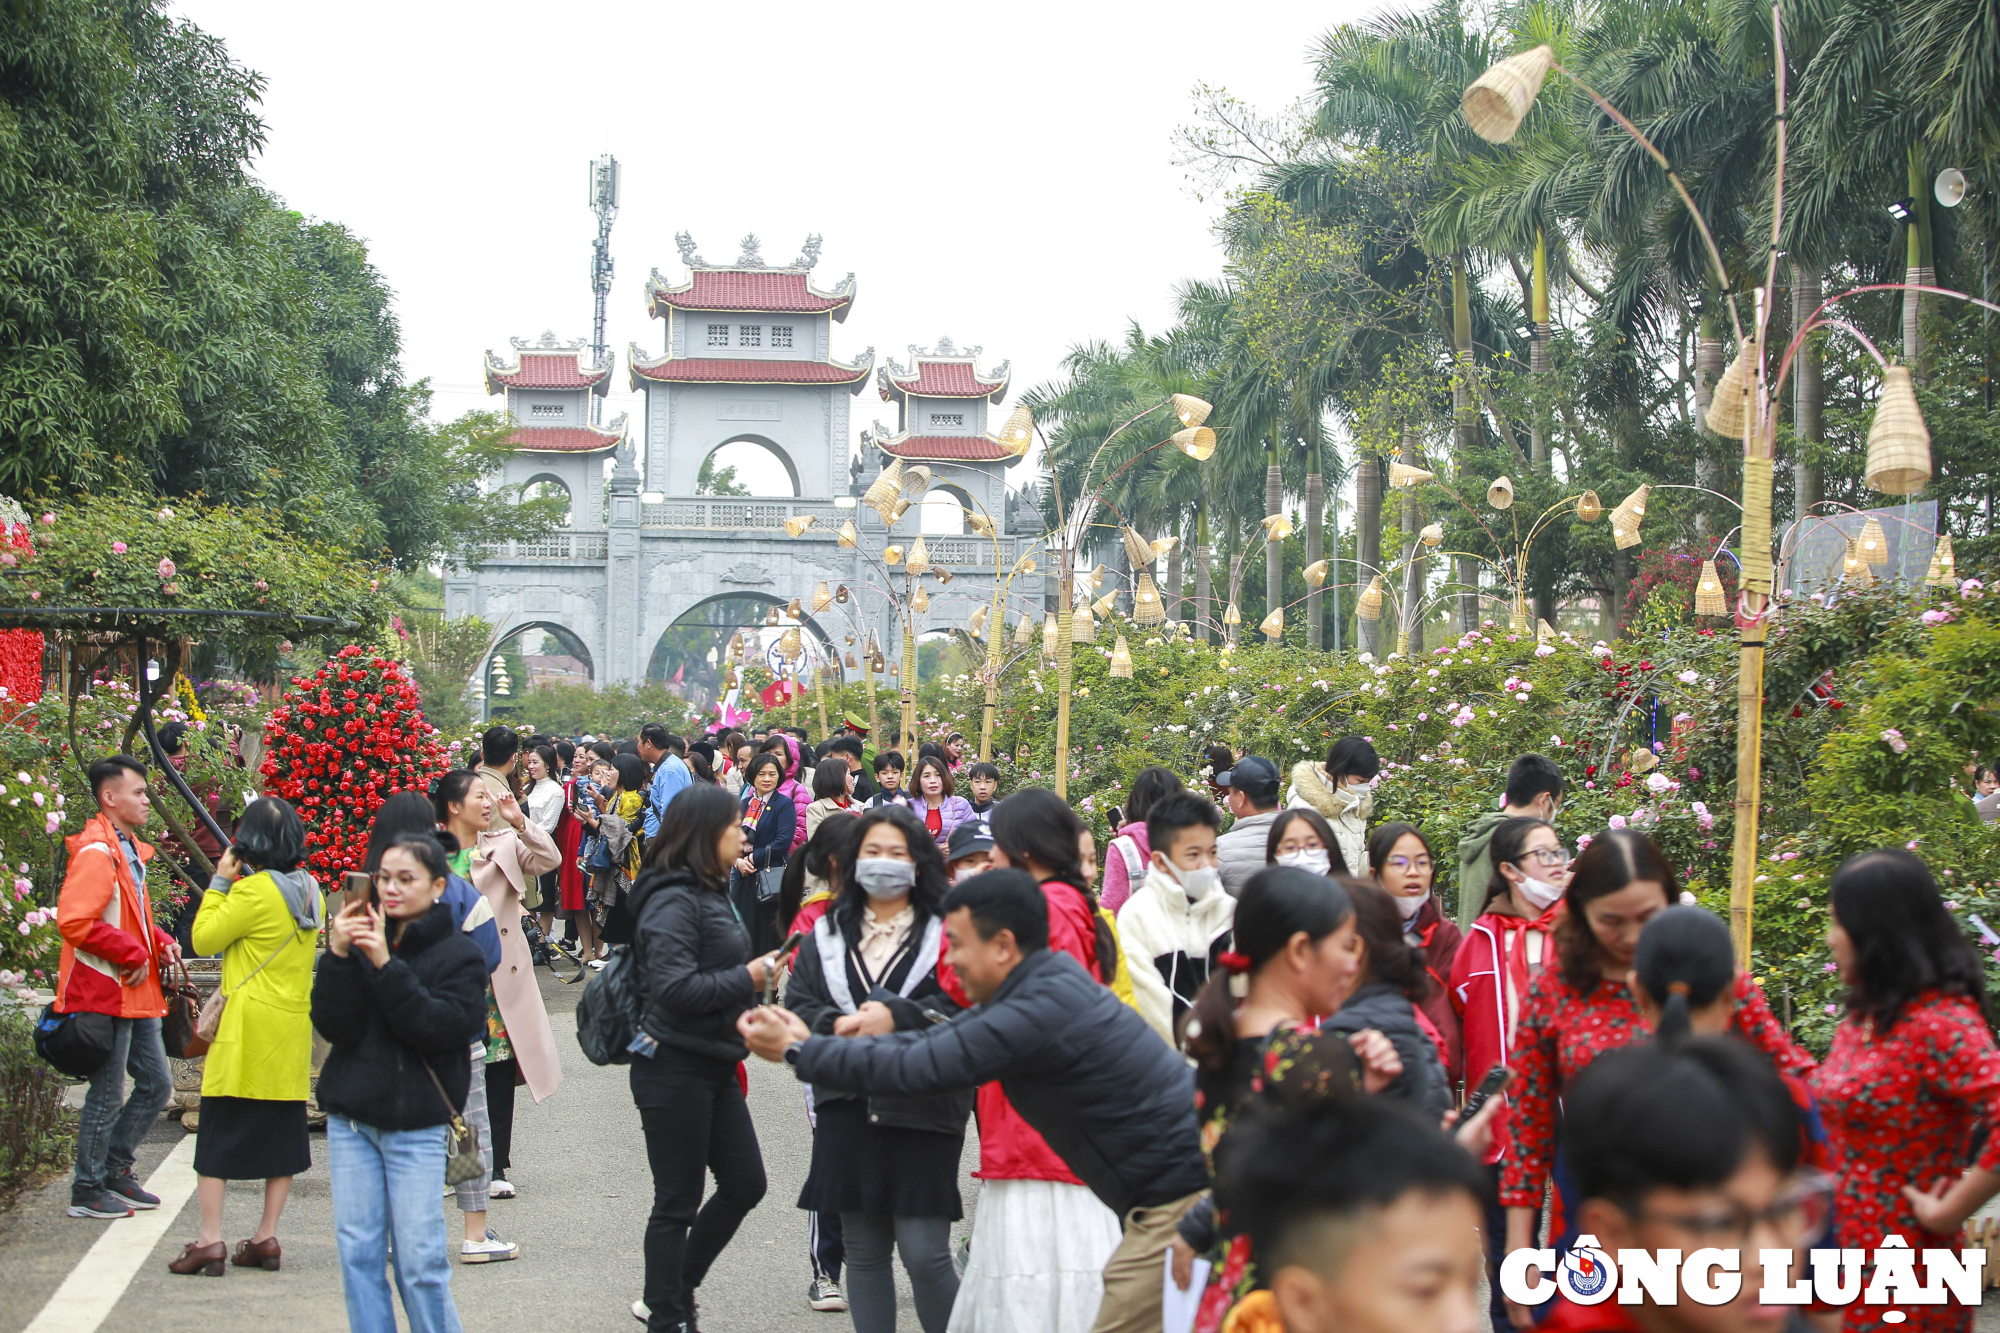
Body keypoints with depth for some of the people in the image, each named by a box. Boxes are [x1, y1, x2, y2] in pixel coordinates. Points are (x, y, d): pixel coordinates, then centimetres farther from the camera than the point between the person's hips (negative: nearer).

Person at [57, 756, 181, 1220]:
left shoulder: (130, 851, 17)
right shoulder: (95, 853, -16)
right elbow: (74, 921, -26)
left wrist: (159, 941, 9)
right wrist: (134, 955, -20)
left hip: (137, 996, 10)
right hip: (106, 994, -10)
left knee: (155, 1085, 14)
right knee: (107, 1096, -2)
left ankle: (116, 1170, 27)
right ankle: (87, 1191, 11)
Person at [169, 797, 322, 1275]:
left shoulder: (252, 891, -15)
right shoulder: (309, 891, 7)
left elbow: (204, 938, -10)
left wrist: (220, 882, -2)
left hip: (247, 1029, -7)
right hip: (293, 1029, 7)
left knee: (218, 1132, -1)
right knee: (282, 1130, 11)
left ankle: (209, 1240, -5)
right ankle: (267, 1237, 13)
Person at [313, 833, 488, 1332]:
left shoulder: (458, 954, -2)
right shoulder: (361, 939, 5)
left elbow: (440, 1028, -16)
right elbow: (334, 1027, -3)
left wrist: (386, 966, -22)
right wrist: (338, 957, -17)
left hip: (417, 1125, -3)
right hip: (350, 1117, 3)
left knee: (419, 1258, -4)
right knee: (357, 1250, 5)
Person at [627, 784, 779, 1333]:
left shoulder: (712, 892, 14)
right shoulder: (674, 902, -17)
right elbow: (675, 988, -26)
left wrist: (756, 971, 7)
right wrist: (747, 979, -18)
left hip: (715, 1066, 10)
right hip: (674, 1068, -10)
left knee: (745, 1184, 13)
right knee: (678, 1203, 0)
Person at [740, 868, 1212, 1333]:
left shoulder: (1045, 1008, -21)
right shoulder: (1051, 981, 11)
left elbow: (917, 1068, -17)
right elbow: (935, 1043, 14)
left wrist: (796, 1051, -6)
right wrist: (811, 1042, 11)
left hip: (1185, 1194, -10)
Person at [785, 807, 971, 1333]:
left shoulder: (945, 931, 1)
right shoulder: (827, 934, 14)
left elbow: (965, 1008, -9)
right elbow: (797, 1006, 7)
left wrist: (897, 1018, -19)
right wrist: (836, 1026, -12)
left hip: (921, 1108, -4)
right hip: (847, 1108, 4)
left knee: (924, 1253, -8)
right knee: (863, 1251, 9)